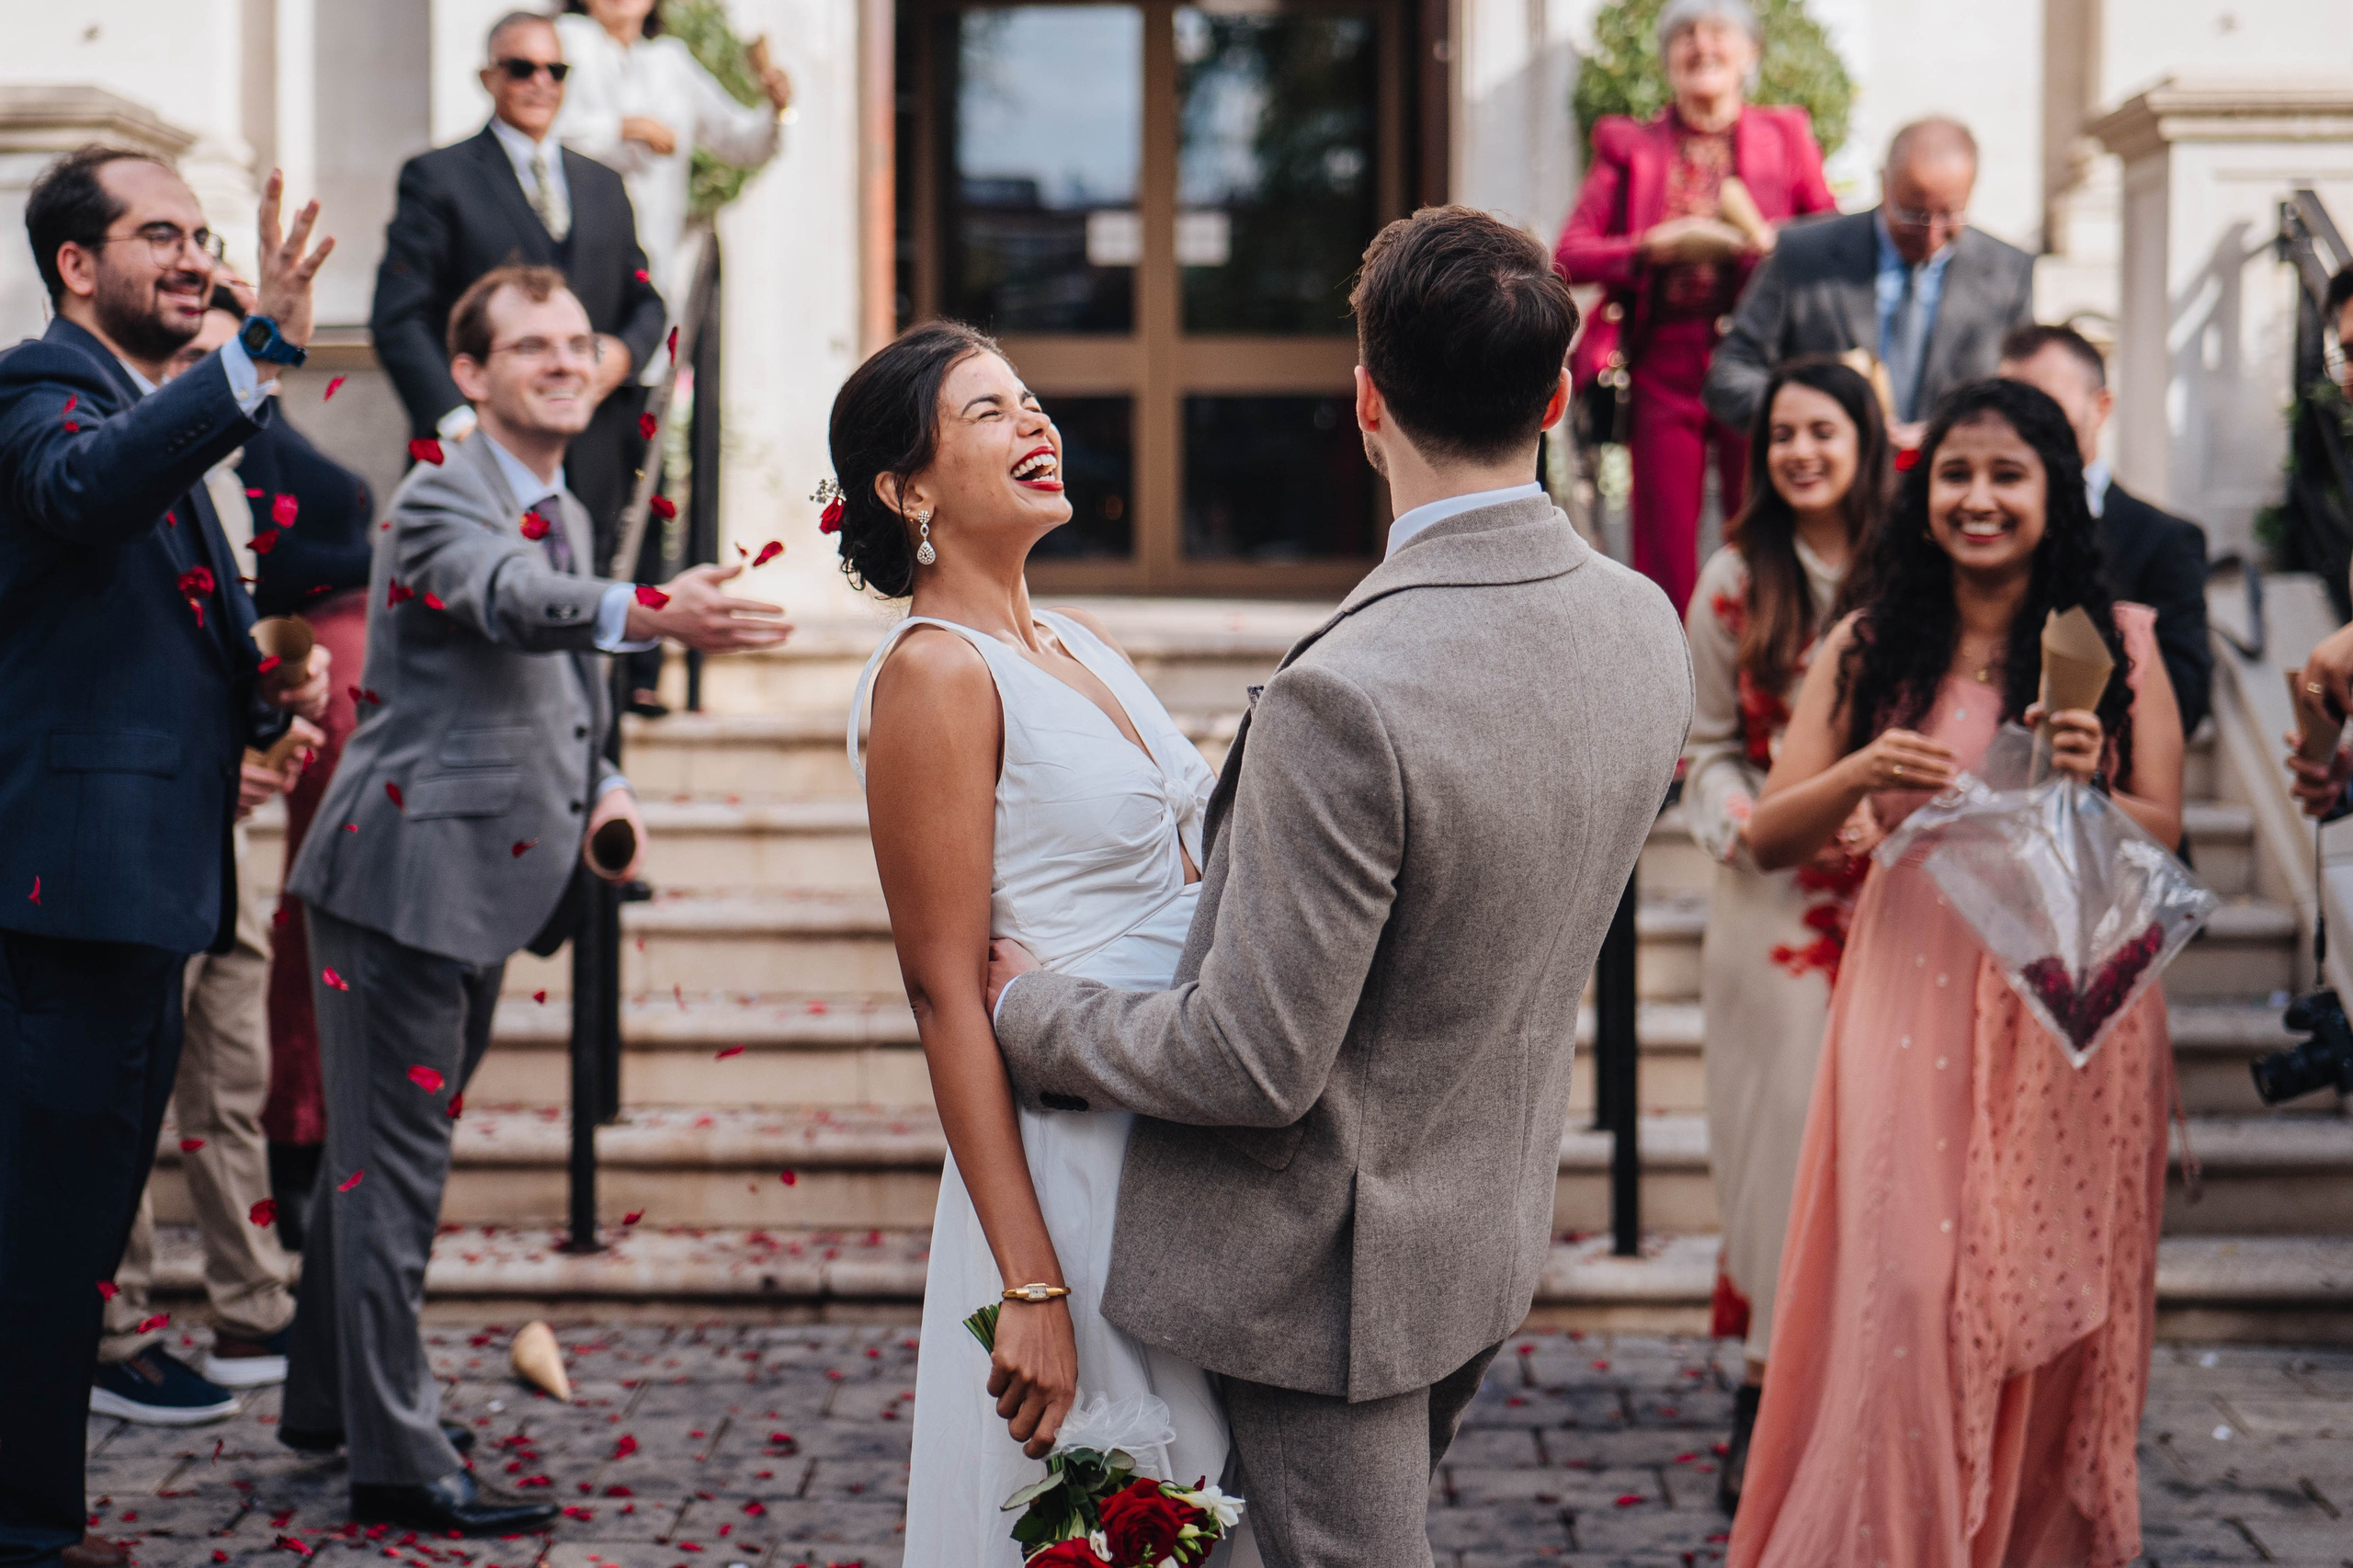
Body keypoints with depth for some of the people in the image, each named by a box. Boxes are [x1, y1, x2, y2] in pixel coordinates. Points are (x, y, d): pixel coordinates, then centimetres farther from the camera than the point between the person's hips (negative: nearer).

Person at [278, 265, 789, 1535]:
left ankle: (328, 1399, 32)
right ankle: (395, 1460, -2)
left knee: (384, 1144, 19)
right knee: (394, 1162, -6)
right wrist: (653, 613, -56)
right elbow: (512, 601, -37)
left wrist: (603, 786, 5)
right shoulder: (442, 502, -14)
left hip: (482, 885, 9)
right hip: (403, 876, -9)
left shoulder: (565, 516, 15)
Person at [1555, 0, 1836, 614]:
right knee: (1664, 552, -1)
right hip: (1663, 366, 0)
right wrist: (1658, 245, -13)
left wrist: (1780, 245, -10)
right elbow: (1570, 257, 2)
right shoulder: (1629, 145, 10)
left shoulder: (1785, 135, 12)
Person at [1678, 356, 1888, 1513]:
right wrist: (1745, 817, -11)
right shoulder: (1735, 581, 5)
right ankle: (1768, 1395, 8)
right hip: (1771, 899, 0)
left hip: (1895, 893, 0)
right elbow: (1705, 745, 8)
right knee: (1777, 1125, -1)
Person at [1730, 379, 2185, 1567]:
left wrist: (2088, 790, -19)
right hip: (1915, 993, 0)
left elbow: (2163, 836, 1)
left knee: (2052, 1308, 5)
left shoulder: (2119, 644, 3)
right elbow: (1771, 838, 2)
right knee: (1901, 1294, -6)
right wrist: (1859, 775, -17)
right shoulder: (1870, 650, 4)